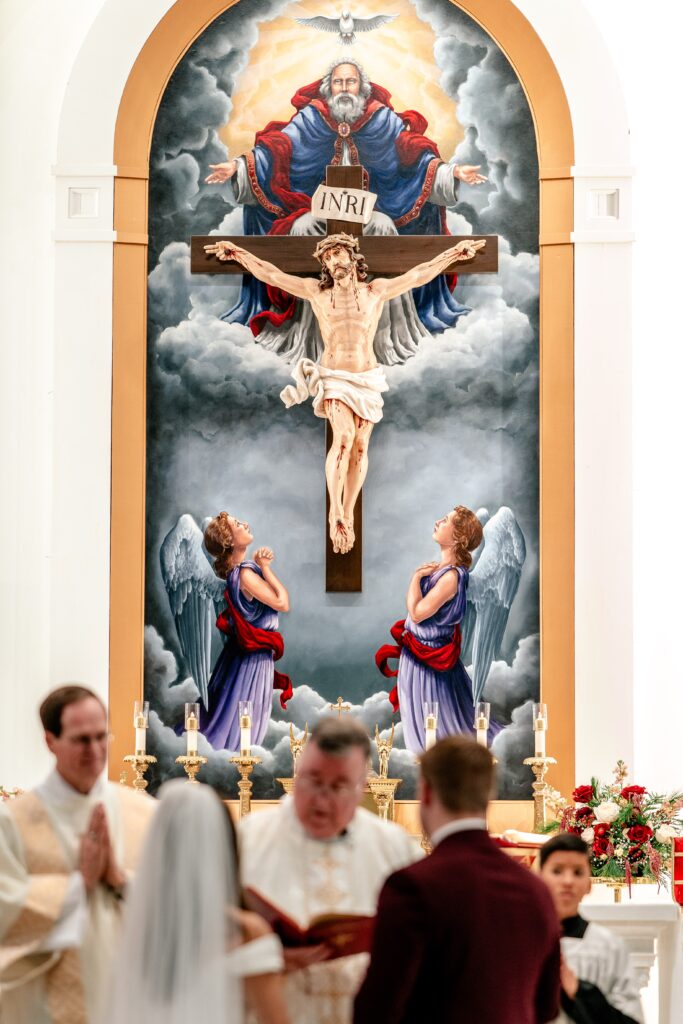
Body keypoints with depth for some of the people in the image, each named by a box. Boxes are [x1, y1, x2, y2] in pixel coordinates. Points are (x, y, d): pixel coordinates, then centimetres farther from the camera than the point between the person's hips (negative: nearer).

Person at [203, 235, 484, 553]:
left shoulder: (375, 291, 6)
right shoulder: (317, 292, 6)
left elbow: (419, 274, 5)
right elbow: (271, 275, 6)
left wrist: (454, 253, 1)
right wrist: (239, 254, 1)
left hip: (367, 379, 2)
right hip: (333, 378, -2)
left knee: (360, 446, -1)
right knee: (344, 436, -23)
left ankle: (347, 516, 8)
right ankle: (335, 512, -20)